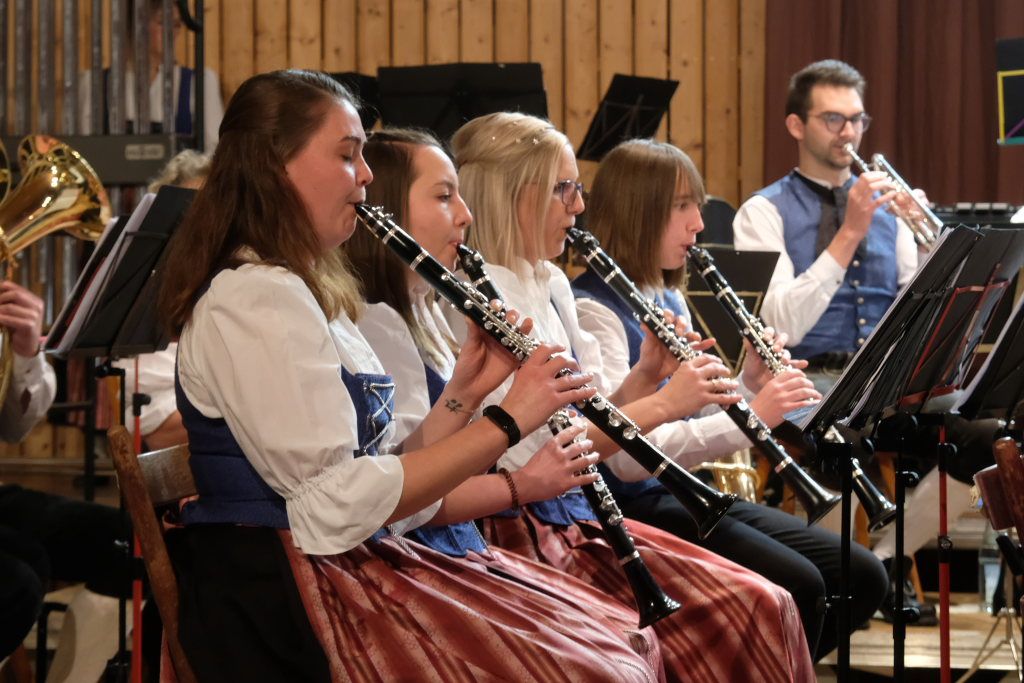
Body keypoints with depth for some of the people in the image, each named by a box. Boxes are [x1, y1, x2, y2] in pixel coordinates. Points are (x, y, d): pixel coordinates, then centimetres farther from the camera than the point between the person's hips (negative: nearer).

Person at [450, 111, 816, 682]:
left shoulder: (550, 285, 14)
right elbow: (528, 453, -22)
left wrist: (646, 375, -2)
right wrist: (661, 403, -19)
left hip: (581, 516, 9)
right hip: (528, 534, -9)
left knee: (765, 607, -4)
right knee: (741, 614, -16)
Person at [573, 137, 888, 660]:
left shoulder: (670, 301, 14)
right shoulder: (592, 310, -15)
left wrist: (750, 386, -1)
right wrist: (748, 417, -29)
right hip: (636, 506, -9)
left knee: (862, 578, 0)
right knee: (796, 585, -26)